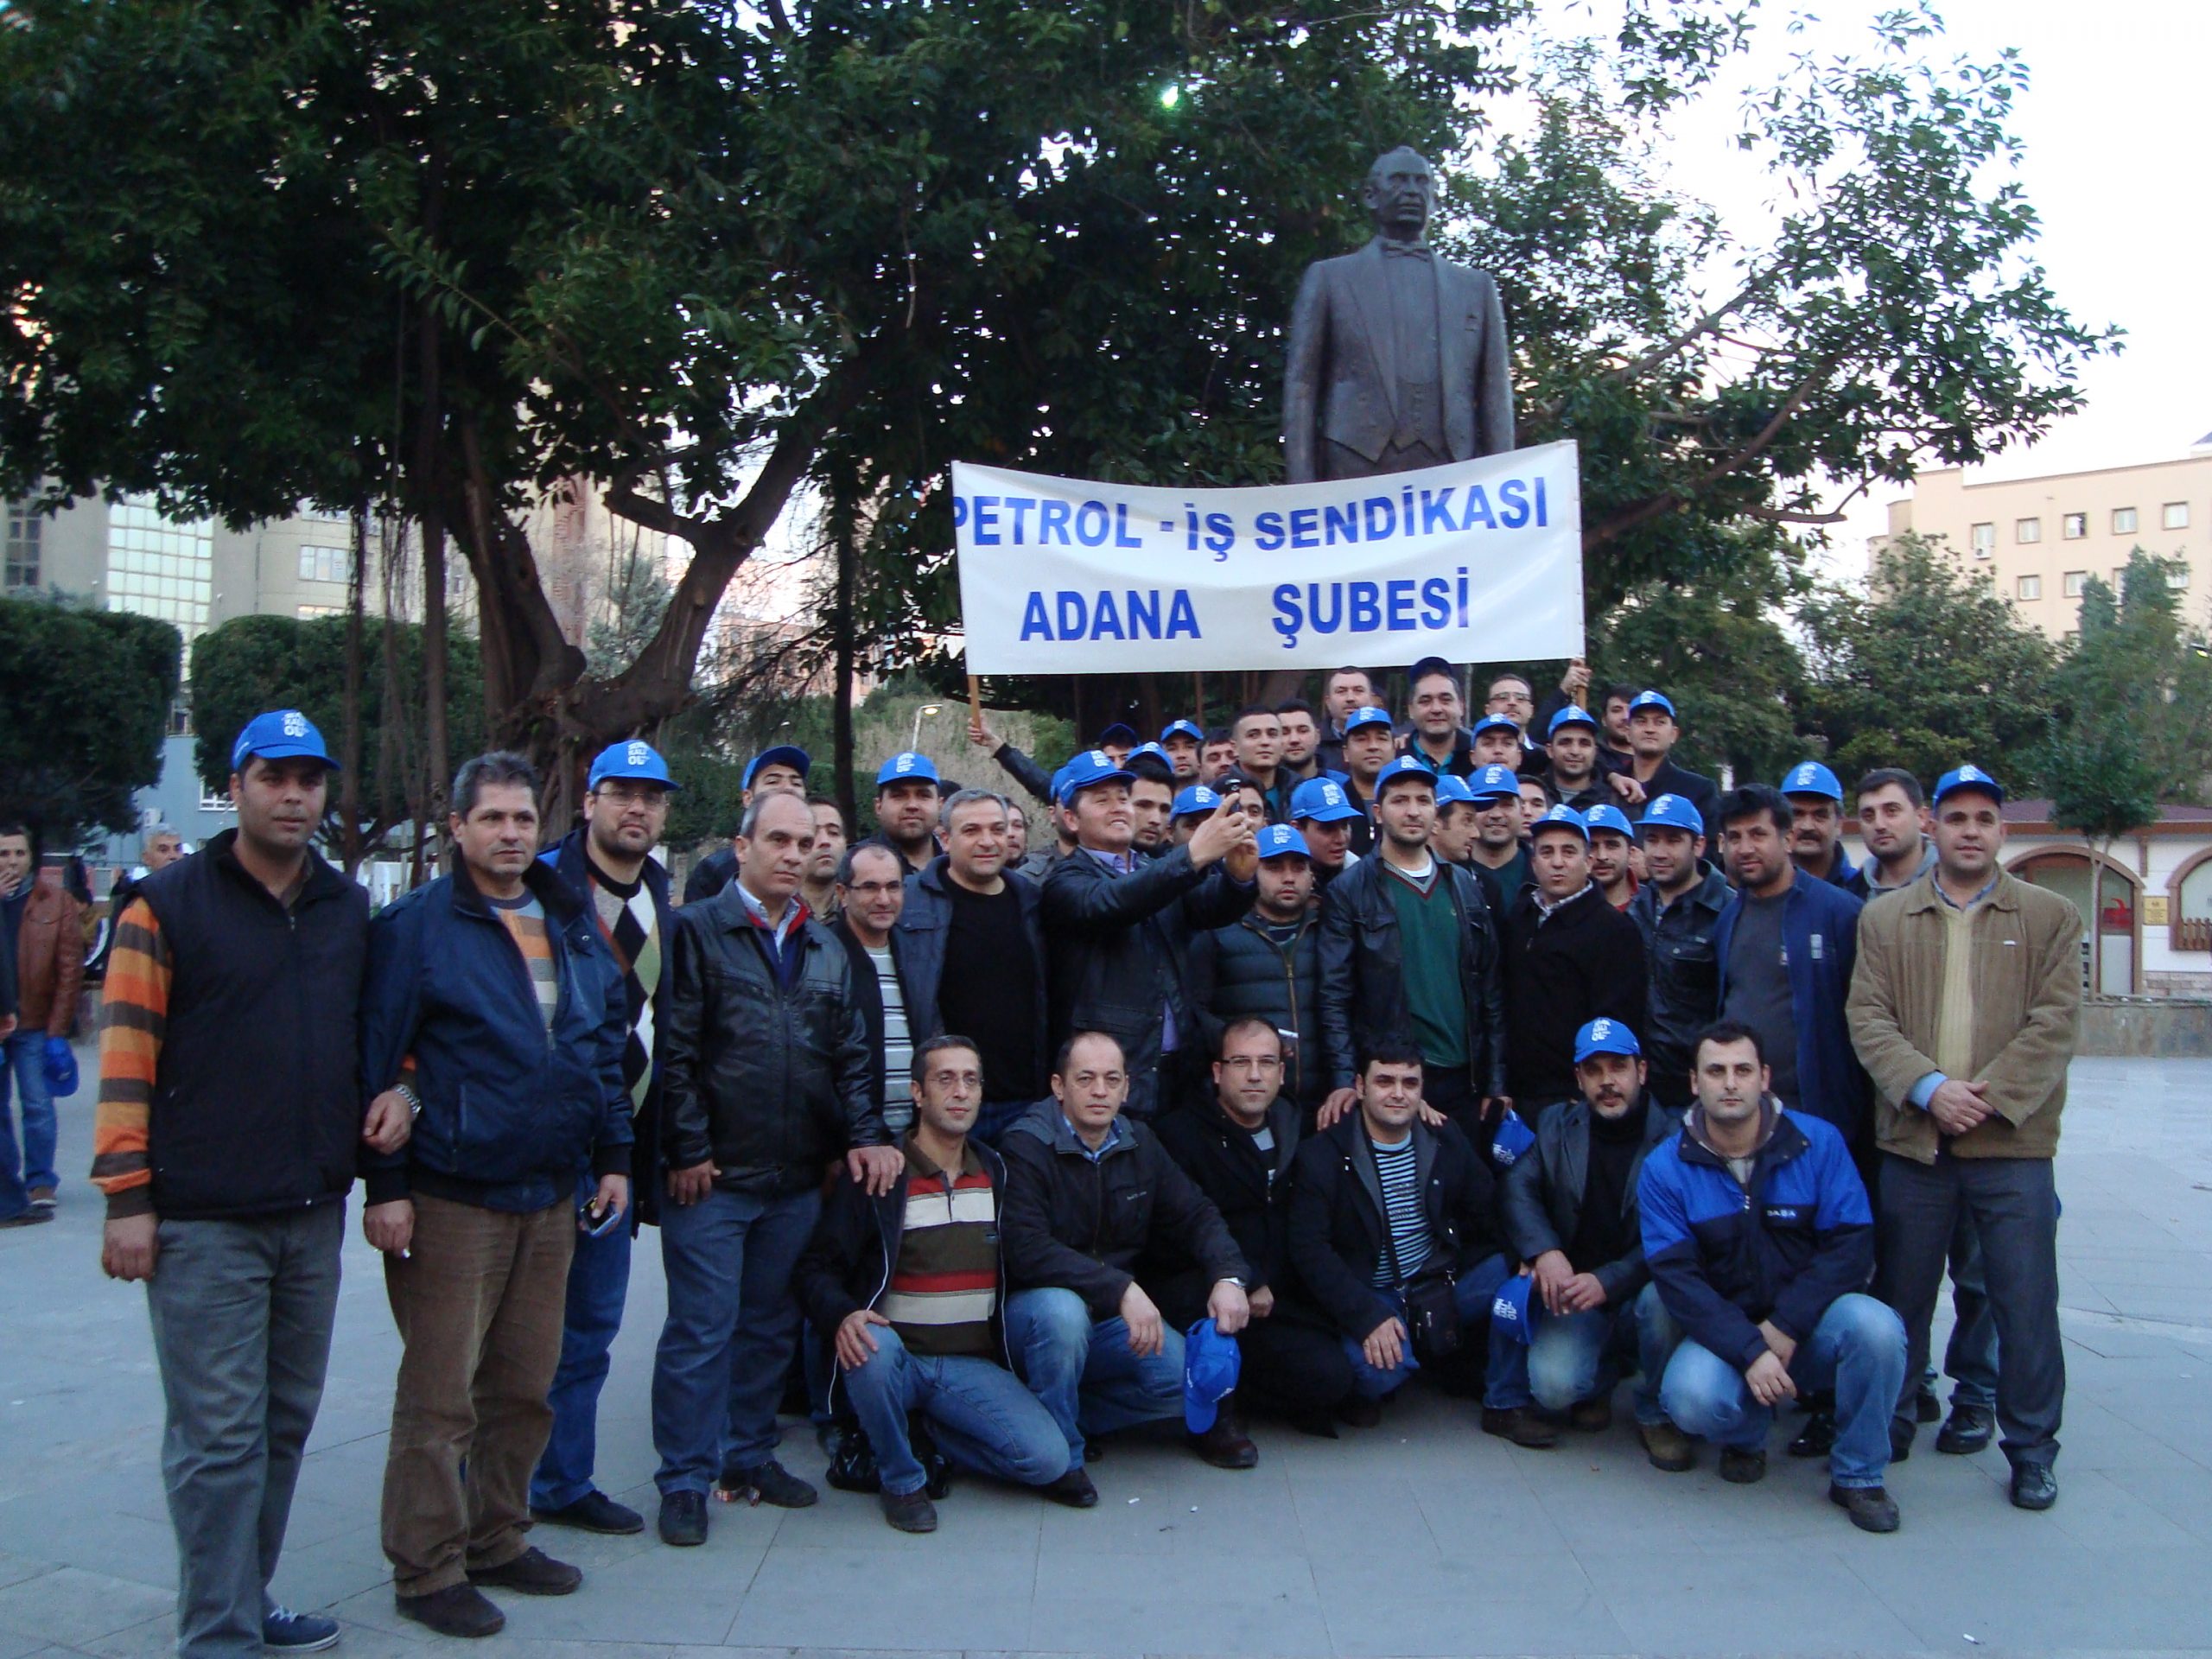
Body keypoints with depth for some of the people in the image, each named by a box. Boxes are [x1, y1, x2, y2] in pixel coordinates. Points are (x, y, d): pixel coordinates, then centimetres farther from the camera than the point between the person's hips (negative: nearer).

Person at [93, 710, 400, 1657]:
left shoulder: (349, 910, 11)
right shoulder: (169, 903, -5)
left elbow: (374, 1024, 23)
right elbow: (127, 1052, -7)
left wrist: (392, 1092, 2)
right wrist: (127, 1196, -11)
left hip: (314, 1214, 6)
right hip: (203, 1222, -5)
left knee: (285, 1421, 14)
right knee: (220, 1436, -2)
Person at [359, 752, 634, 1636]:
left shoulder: (574, 922, 11)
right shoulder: (416, 926, -6)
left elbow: (608, 1042, 17)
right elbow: (376, 1060, -8)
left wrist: (612, 1157, 12)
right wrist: (385, 1185, -12)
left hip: (551, 1195, 6)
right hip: (452, 1196, -5)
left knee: (525, 1387, 13)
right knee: (440, 1395, 0)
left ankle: (497, 1539, 28)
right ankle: (427, 1570, 13)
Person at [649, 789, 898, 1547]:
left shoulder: (826, 949, 14)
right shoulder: (698, 931, -3)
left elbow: (852, 1053, 14)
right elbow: (675, 1052, -8)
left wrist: (865, 1135, 0)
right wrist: (687, 1151, -12)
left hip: (797, 1178, 5)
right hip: (713, 1174, -5)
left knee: (772, 1325, 14)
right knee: (702, 1329, 0)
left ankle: (750, 1454, 28)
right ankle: (685, 1478, 11)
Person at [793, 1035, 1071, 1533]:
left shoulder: (996, 1174, 11)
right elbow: (814, 1269, -6)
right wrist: (844, 1315, -27)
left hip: (973, 1368, 3)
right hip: (895, 1359, -3)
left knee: (1048, 1459, -19)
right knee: (871, 1345, -38)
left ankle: (932, 1430, 10)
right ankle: (900, 1478, -10)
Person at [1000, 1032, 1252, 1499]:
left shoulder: (1140, 1145, 5)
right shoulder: (1026, 1148, -15)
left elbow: (1195, 1215, 7)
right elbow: (1028, 1250, -27)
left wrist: (1229, 1276, -14)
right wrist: (1123, 1289, -35)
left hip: (1111, 1321, 5)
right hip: (1034, 1309, -5)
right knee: (1061, 1309, -38)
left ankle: (1073, 1412, 4)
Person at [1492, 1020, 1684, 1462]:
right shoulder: (1557, 1127, 6)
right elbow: (1516, 1188, -4)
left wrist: (1607, 1282, -26)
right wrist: (1544, 1252, -22)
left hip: (1637, 1291, -1)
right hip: (1575, 1294, 2)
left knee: (1662, 1297, -36)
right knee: (1553, 1384, -24)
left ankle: (1657, 1416, -7)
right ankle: (1598, 1379, 16)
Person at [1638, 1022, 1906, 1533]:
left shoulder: (1818, 1142, -5)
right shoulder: (1665, 1168, -7)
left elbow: (1851, 1246, -9)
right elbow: (1676, 1278, -13)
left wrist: (1785, 1328, -19)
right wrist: (1750, 1352, -25)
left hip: (1810, 1325, 1)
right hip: (1723, 1332, -1)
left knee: (1875, 1327, -31)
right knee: (1691, 1399, -31)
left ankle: (1858, 1475, -5)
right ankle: (1746, 1435, 10)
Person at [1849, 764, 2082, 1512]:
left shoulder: (2050, 917, 6)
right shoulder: (1884, 918, 9)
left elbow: (2055, 1024, -3)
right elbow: (1868, 1017, 1)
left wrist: (1988, 1099, -14)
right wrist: (1928, 1089, -14)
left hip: (2013, 1143, -1)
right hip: (1912, 1140, 1)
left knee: (2026, 1301, 2)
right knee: (1901, 1294, 10)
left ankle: (2032, 1448, 17)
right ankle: (1888, 1423, 26)